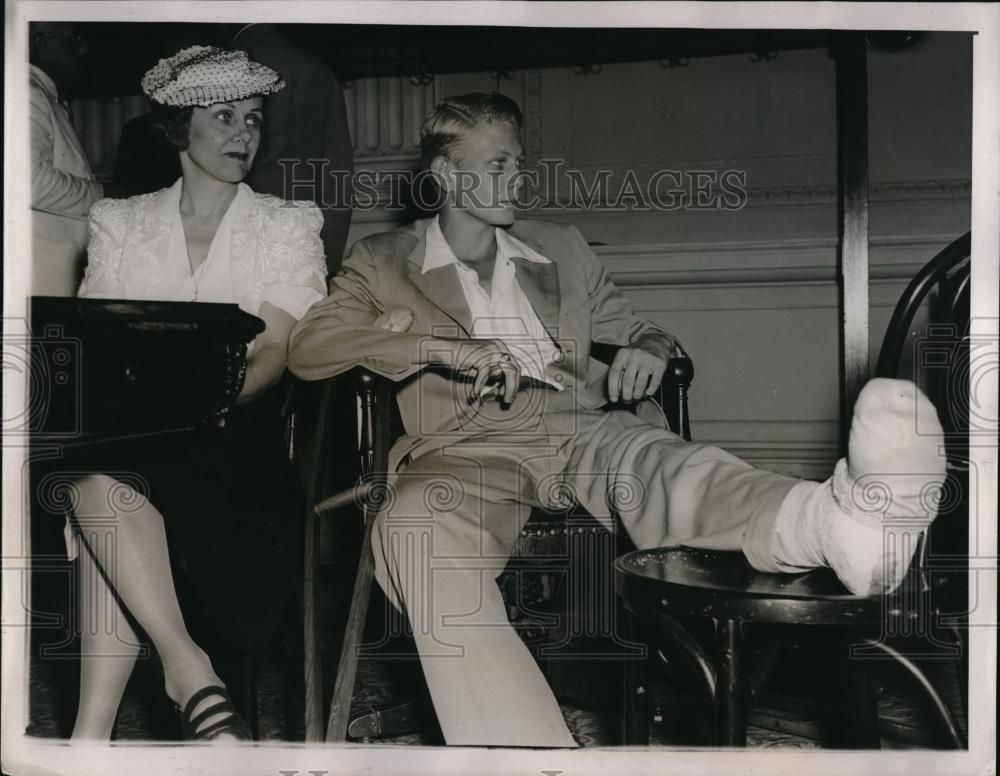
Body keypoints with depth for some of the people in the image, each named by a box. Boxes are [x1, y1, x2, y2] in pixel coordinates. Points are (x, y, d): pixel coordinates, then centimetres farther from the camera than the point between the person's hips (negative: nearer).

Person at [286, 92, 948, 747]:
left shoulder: (561, 248, 26)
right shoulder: (383, 260, 16)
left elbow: (634, 329, 29)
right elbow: (308, 347, 2)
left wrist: (651, 347, 1)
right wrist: (439, 346, -13)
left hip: (579, 429, 2)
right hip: (467, 447, -1)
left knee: (660, 460, -34)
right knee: (420, 526, -38)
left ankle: (843, 522, -65)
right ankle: (527, 745, -55)